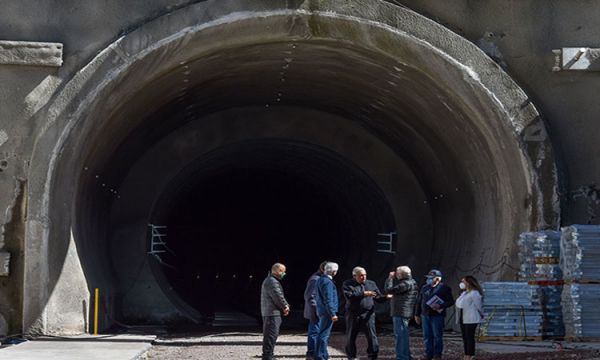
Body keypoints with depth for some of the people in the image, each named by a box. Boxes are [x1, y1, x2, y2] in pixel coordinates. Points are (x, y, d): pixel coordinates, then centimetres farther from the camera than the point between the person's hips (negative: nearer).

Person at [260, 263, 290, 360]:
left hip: (268, 312, 11)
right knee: (271, 335, -10)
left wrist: (285, 306, 7)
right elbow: (278, 297, -19)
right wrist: (285, 306, -4)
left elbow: (279, 295, 20)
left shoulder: (269, 280, 20)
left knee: (269, 335, 16)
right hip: (272, 312, -11)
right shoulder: (272, 282, -16)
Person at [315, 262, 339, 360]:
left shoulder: (320, 280, 14)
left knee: (323, 334, 17)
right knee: (324, 335, -8)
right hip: (327, 311, -10)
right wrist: (333, 313, -20)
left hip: (321, 311, 10)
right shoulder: (327, 282, -17)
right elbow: (328, 299, -21)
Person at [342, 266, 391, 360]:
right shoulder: (348, 284, 2)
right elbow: (349, 295, -16)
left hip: (368, 314, 1)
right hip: (353, 314, -1)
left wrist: (386, 297, -8)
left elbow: (378, 297, 13)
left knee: (372, 336, -7)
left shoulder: (371, 284, 12)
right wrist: (363, 294, -21)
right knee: (351, 336, 7)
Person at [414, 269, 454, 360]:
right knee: (427, 336, 7)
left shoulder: (444, 288, -3)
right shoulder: (424, 288, 14)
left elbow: (451, 301, -6)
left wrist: (440, 306, -19)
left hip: (437, 316, -6)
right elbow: (419, 301, 19)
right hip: (425, 315, 6)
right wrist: (417, 314, 16)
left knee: (437, 336, -2)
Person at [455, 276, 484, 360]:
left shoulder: (474, 293, -13)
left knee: (469, 337, -8)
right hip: (463, 319, 10)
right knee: (465, 338, 11)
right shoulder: (464, 293, 16)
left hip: (471, 319, -10)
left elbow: (478, 306, -10)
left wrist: (481, 315, 1)